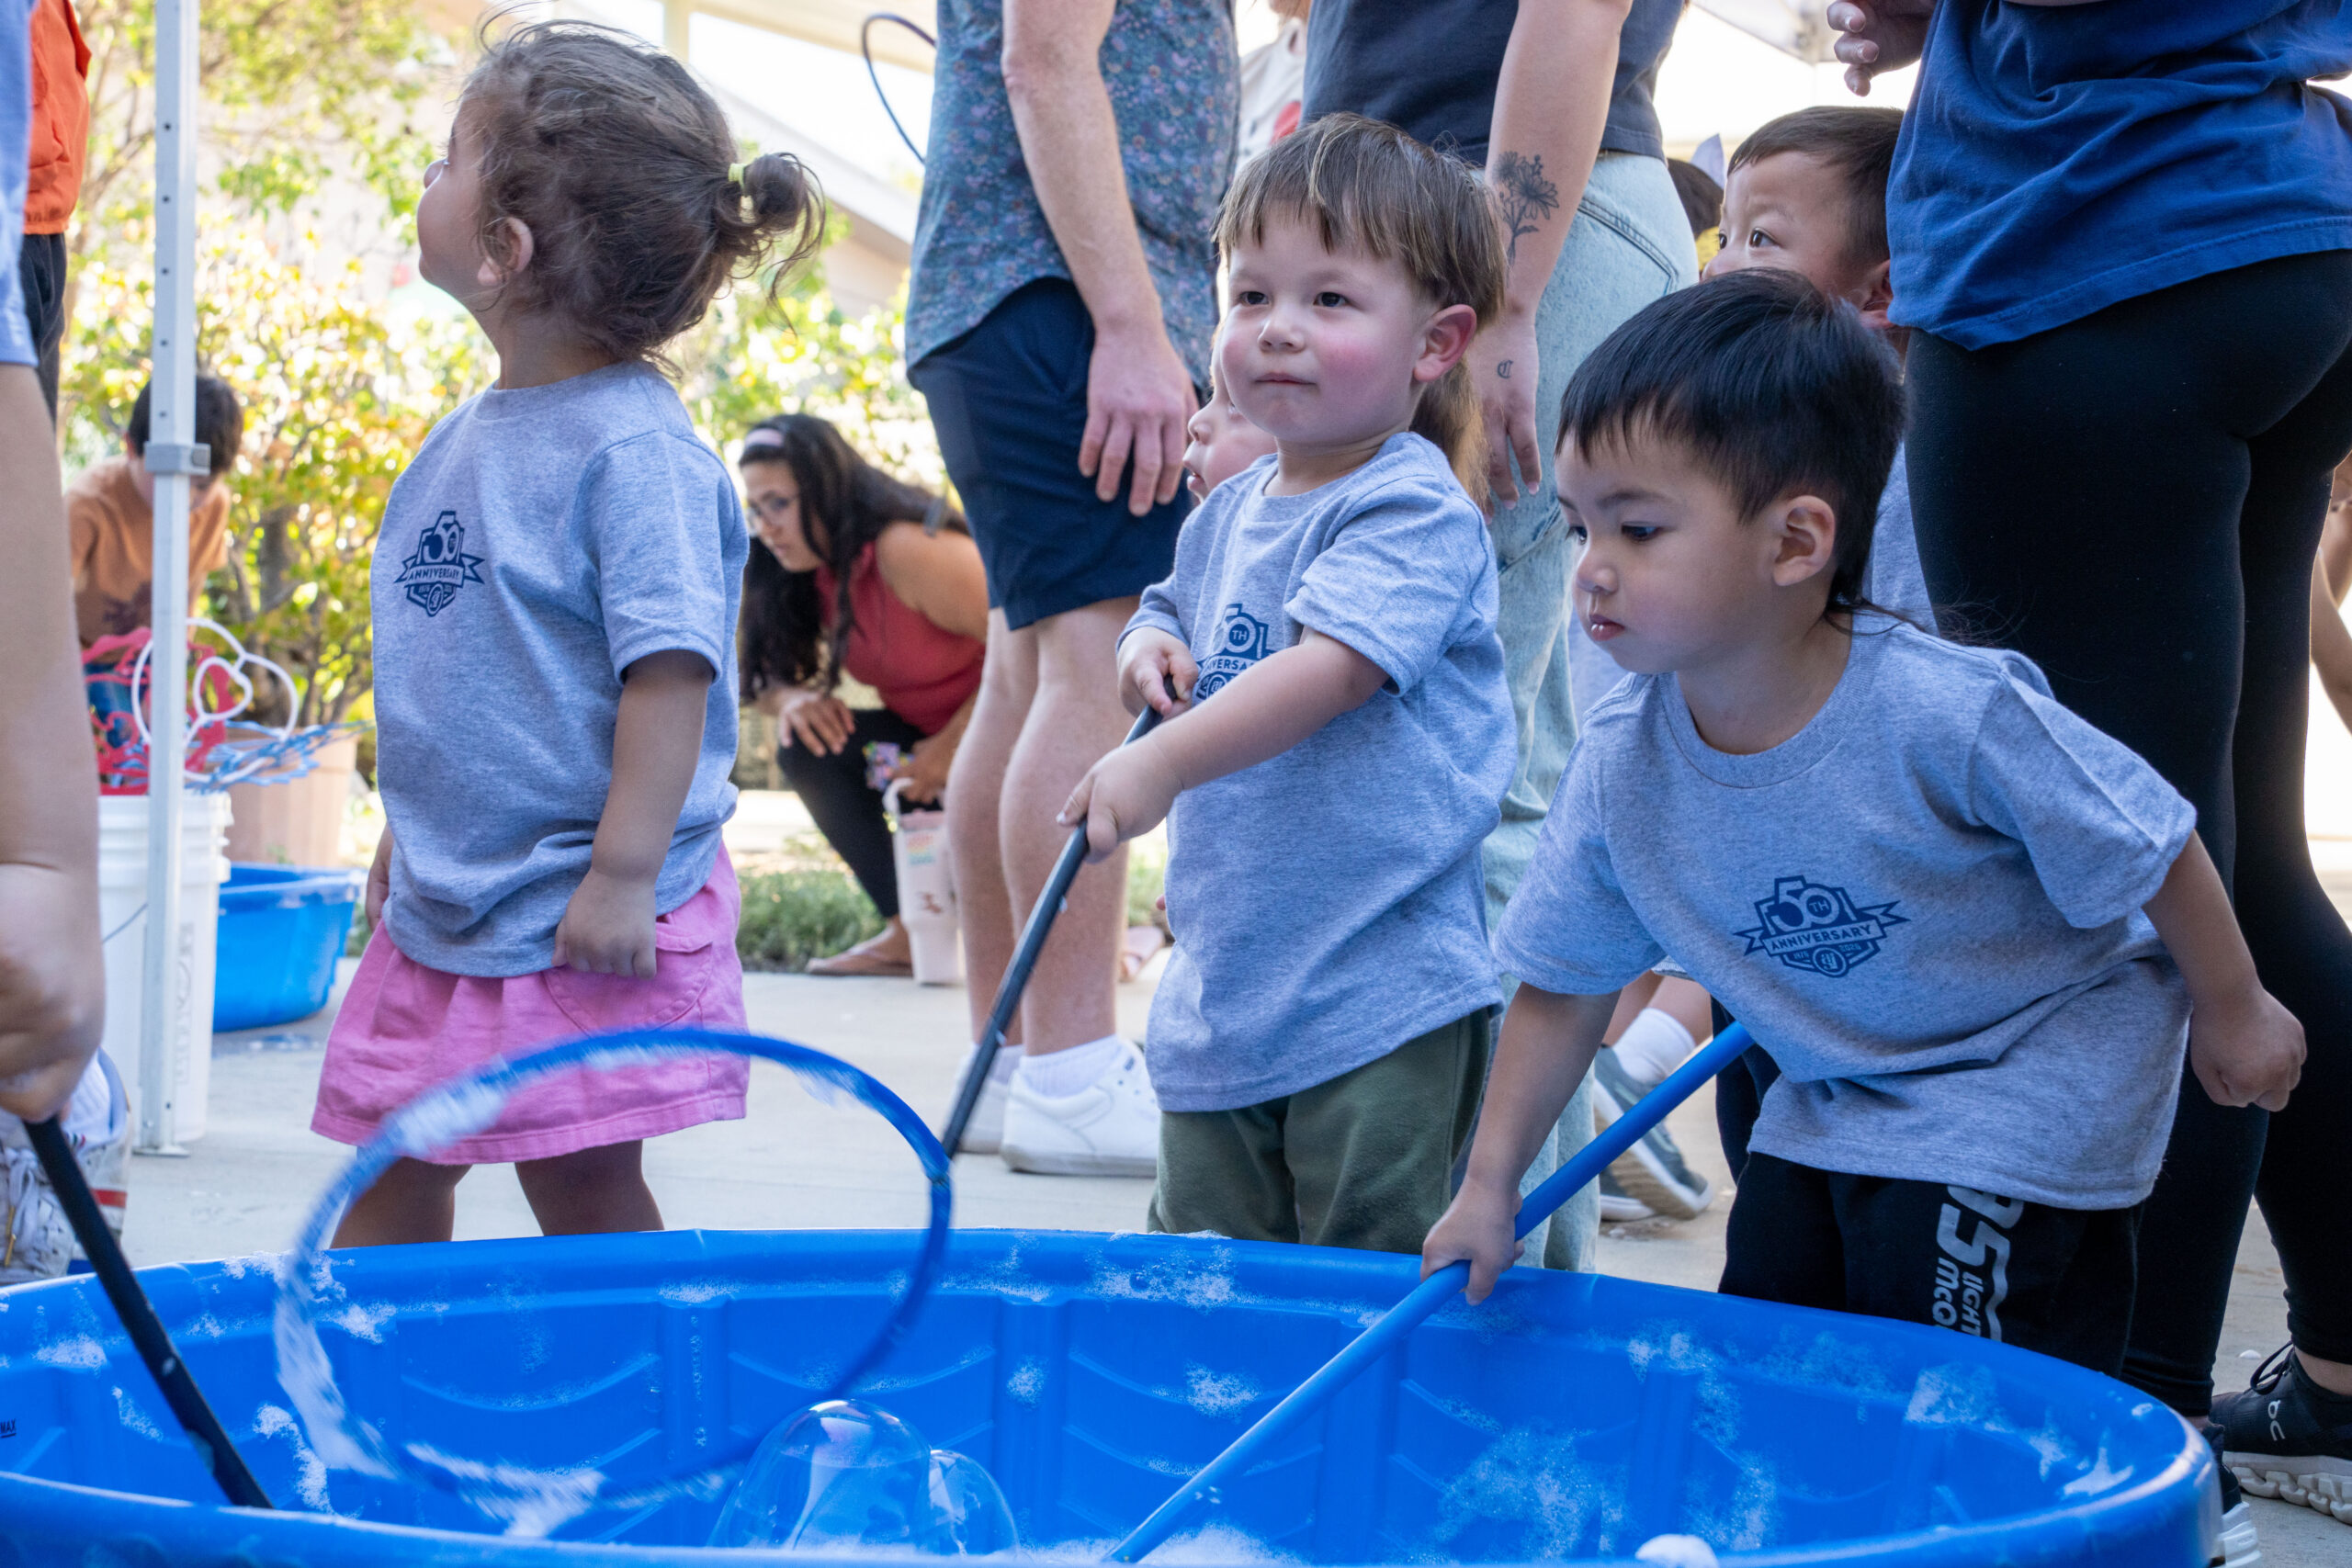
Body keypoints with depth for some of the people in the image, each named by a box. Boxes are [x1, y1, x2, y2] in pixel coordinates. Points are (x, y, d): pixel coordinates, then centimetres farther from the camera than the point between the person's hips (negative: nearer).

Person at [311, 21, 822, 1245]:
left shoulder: (634, 450, -18)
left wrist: (624, 872, -24)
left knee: (586, 1191, 1)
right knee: (386, 1181, 11)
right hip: (441, 905, 8)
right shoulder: (463, 441, 10)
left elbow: (670, 669, -22)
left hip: (579, 923, -8)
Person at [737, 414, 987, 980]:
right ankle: (909, 934, -10)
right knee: (809, 747, -12)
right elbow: (767, 674, 7)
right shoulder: (820, 568, 1)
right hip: (932, 740, 8)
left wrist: (952, 746, -25)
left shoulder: (907, 551, -25)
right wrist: (792, 699, -17)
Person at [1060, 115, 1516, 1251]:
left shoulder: (1415, 511, -14)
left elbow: (1335, 666, -26)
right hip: (1220, 988, 8)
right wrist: (1152, 650, 5)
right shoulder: (1230, 513, 12)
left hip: (1379, 998, -8)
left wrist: (1165, 762, -30)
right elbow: (1172, 614, 29)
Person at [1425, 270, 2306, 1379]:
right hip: (1829, 1100, 6)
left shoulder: (1951, 714, -32)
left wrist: (2233, 1014, -3)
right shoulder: (1621, 765, -15)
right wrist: (1489, 1185, -5)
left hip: (2033, 1077, -6)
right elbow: (1566, 985, -2)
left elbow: (2152, 852, -17)